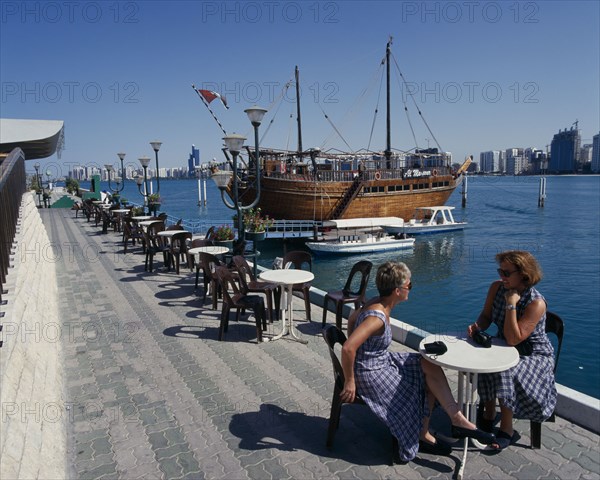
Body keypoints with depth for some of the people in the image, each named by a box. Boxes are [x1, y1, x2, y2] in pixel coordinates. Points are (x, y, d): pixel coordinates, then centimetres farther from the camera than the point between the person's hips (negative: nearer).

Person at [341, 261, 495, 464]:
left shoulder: (378, 304, -1)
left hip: (381, 361, 9)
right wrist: (350, 382, -24)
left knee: (429, 366, 3)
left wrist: (362, 350, 16)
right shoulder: (378, 316, -29)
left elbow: (352, 320, 15)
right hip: (371, 373, -9)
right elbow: (348, 348, -36)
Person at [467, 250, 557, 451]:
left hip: (534, 356, -6)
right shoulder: (497, 287, -8)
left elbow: (513, 339, -30)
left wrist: (511, 304, -32)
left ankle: (507, 430, -8)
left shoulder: (536, 303, -26)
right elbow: (486, 316, 4)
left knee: (505, 373, -31)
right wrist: (477, 326, -18)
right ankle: (488, 415, 0)